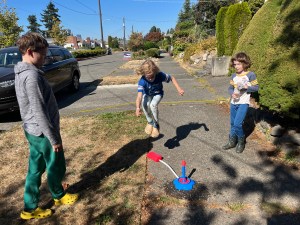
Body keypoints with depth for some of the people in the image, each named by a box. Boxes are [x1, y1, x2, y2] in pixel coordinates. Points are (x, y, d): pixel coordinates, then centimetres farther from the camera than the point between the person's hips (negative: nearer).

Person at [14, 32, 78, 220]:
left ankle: (31, 207, 31)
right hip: (42, 132, -9)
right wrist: (54, 138, -18)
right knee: (56, 166, 12)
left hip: (33, 131, 9)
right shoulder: (32, 75, -23)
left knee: (35, 168, 18)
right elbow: (40, 112, -25)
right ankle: (59, 195, 36)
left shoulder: (22, 72, 9)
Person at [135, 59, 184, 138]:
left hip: (158, 94, -1)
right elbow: (139, 95, -43)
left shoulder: (160, 75, -30)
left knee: (153, 105, -31)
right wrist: (138, 108, -57)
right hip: (147, 95, 1)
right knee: (145, 105, -30)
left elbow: (172, 78, -13)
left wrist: (179, 89, -22)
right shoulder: (142, 81, -33)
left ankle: (156, 125, -9)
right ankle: (150, 122, -2)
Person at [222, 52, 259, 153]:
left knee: (237, 124, -12)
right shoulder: (234, 76, 6)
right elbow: (230, 88, 10)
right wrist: (232, 94, -11)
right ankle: (232, 142, 29)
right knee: (232, 123, 13)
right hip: (233, 102, 6)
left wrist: (246, 87, -20)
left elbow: (256, 87, -4)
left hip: (243, 103, -5)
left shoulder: (250, 75, -8)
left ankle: (241, 142, 12)